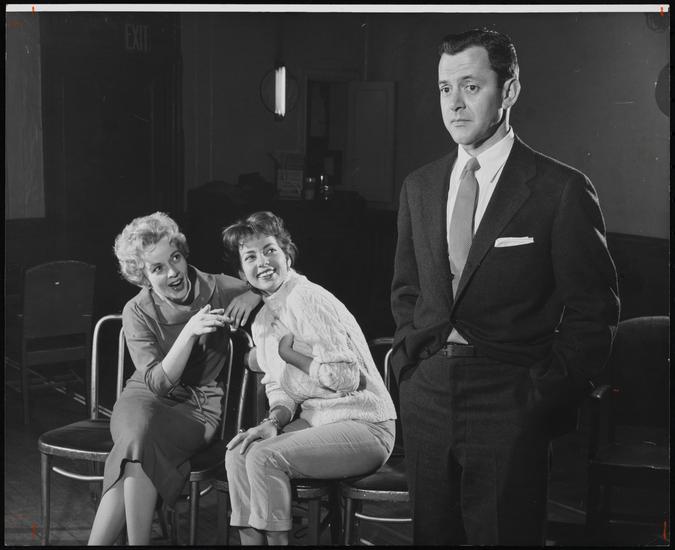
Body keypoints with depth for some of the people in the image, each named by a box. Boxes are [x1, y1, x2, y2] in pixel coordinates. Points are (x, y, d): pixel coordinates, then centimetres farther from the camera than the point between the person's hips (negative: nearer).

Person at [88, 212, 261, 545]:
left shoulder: (216, 289, -6)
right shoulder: (137, 312, -8)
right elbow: (158, 382, -15)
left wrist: (253, 296, -18)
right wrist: (189, 332, -28)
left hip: (199, 406, 0)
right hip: (145, 397, 1)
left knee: (137, 445, -29)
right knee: (139, 436, -34)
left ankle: (98, 540, -20)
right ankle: (137, 541, -25)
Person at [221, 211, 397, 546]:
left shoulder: (310, 299, -16)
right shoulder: (262, 322, 11)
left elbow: (345, 377, -21)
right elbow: (279, 389, 15)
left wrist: (287, 348, -14)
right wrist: (275, 422, -6)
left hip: (365, 426, -8)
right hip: (317, 420, 8)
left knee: (265, 457, -24)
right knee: (239, 452, -9)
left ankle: (277, 538, -8)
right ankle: (251, 539, -3)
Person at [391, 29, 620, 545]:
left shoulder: (562, 189, -8)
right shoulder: (419, 187, 10)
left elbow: (594, 311, -5)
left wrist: (546, 394, -8)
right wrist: (413, 355, 7)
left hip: (509, 406, -5)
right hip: (426, 397, 5)